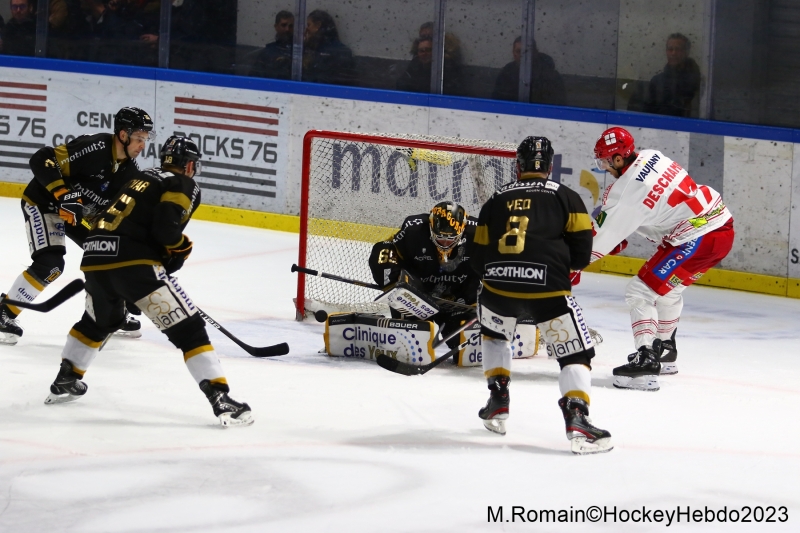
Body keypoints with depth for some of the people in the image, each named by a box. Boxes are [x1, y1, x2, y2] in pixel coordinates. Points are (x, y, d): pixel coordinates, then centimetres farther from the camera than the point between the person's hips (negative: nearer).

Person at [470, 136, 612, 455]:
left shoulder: (496, 200, 20)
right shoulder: (566, 197, 11)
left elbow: (479, 259, 20)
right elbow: (581, 254, 5)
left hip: (498, 285, 3)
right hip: (548, 289, -3)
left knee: (494, 334, 34)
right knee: (575, 354, 5)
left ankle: (498, 404, 30)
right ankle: (577, 420, -14)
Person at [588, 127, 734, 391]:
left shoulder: (630, 190, -18)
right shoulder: (651, 157, 6)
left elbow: (605, 234, -11)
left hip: (698, 239, -10)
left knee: (642, 290, -8)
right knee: (668, 288, 30)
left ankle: (646, 361, -17)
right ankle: (665, 353, 43)